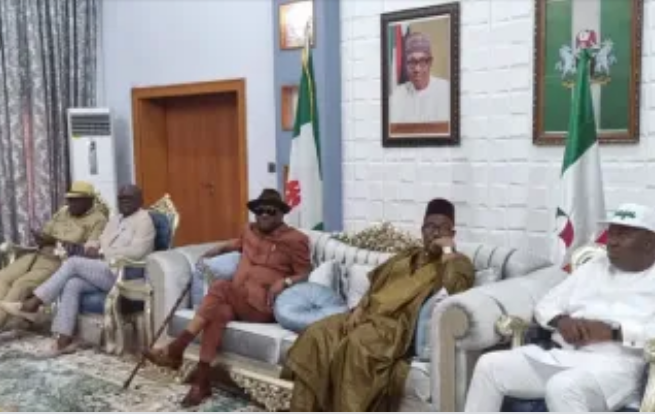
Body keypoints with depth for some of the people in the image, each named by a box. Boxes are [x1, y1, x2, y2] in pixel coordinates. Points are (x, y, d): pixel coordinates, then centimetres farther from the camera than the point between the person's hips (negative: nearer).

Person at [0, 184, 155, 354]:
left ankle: (32, 304, -13)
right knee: (72, 284, -19)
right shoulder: (115, 219, 22)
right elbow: (100, 242, 21)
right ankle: (64, 340, -23)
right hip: (104, 272, 8)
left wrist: (101, 254, -15)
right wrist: (92, 248, -4)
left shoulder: (144, 220, -6)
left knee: (73, 262, -18)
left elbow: (136, 252, -19)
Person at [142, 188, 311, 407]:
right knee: (218, 312, -30)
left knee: (220, 288, -29)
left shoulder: (295, 240, 0)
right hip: (237, 303, 5)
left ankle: (176, 349, -27)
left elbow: (305, 274, -1)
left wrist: (284, 281, -19)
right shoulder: (250, 231, 19)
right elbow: (234, 245, 42)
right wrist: (215, 251, 26)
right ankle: (201, 381, -29)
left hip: (263, 307, -5)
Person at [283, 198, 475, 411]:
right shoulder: (406, 256, 27)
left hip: (400, 324, -6)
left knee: (358, 344, -36)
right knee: (316, 334, -17)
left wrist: (447, 250, -6)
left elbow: (452, 288, -16)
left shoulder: (457, 262, 8)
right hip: (370, 315, 6)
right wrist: (359, 309, 3)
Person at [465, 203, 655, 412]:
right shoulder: (593, 266, 21)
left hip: (612, 364, -6)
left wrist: (613, 331, -19)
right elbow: (545, 305, 20)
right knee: (489, 365, -9)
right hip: (560, 355, 6)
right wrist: (561, 321, -3)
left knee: (562, 387, -37)